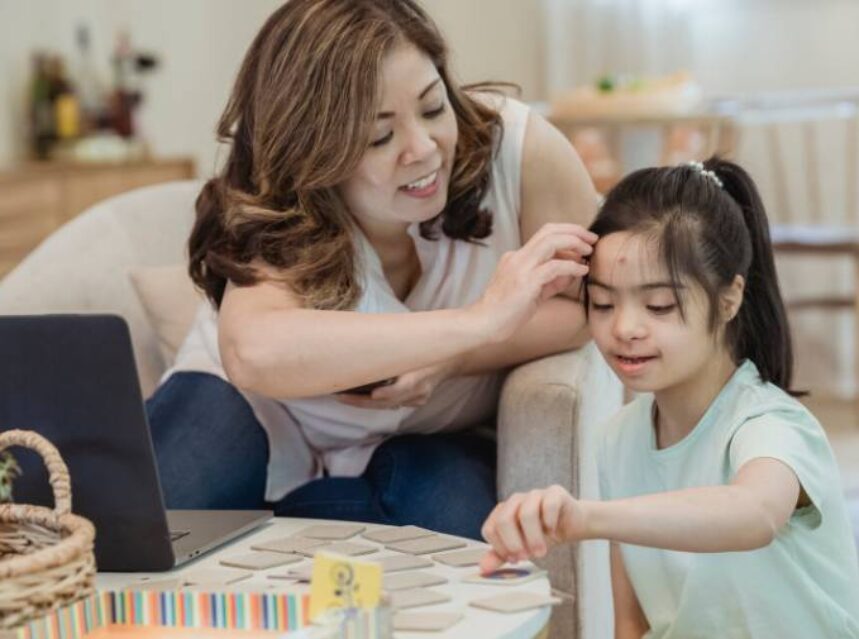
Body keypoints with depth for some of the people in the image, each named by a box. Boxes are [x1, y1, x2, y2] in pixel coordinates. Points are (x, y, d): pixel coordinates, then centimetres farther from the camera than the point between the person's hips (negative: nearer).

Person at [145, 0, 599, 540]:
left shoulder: (517, 145, -25)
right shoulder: (277, 222, -29)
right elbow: (254, 351, -52)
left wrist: (449, 360, -34)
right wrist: (479, 321, -54)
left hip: (425, 439, 2)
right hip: (258, 410, -2)